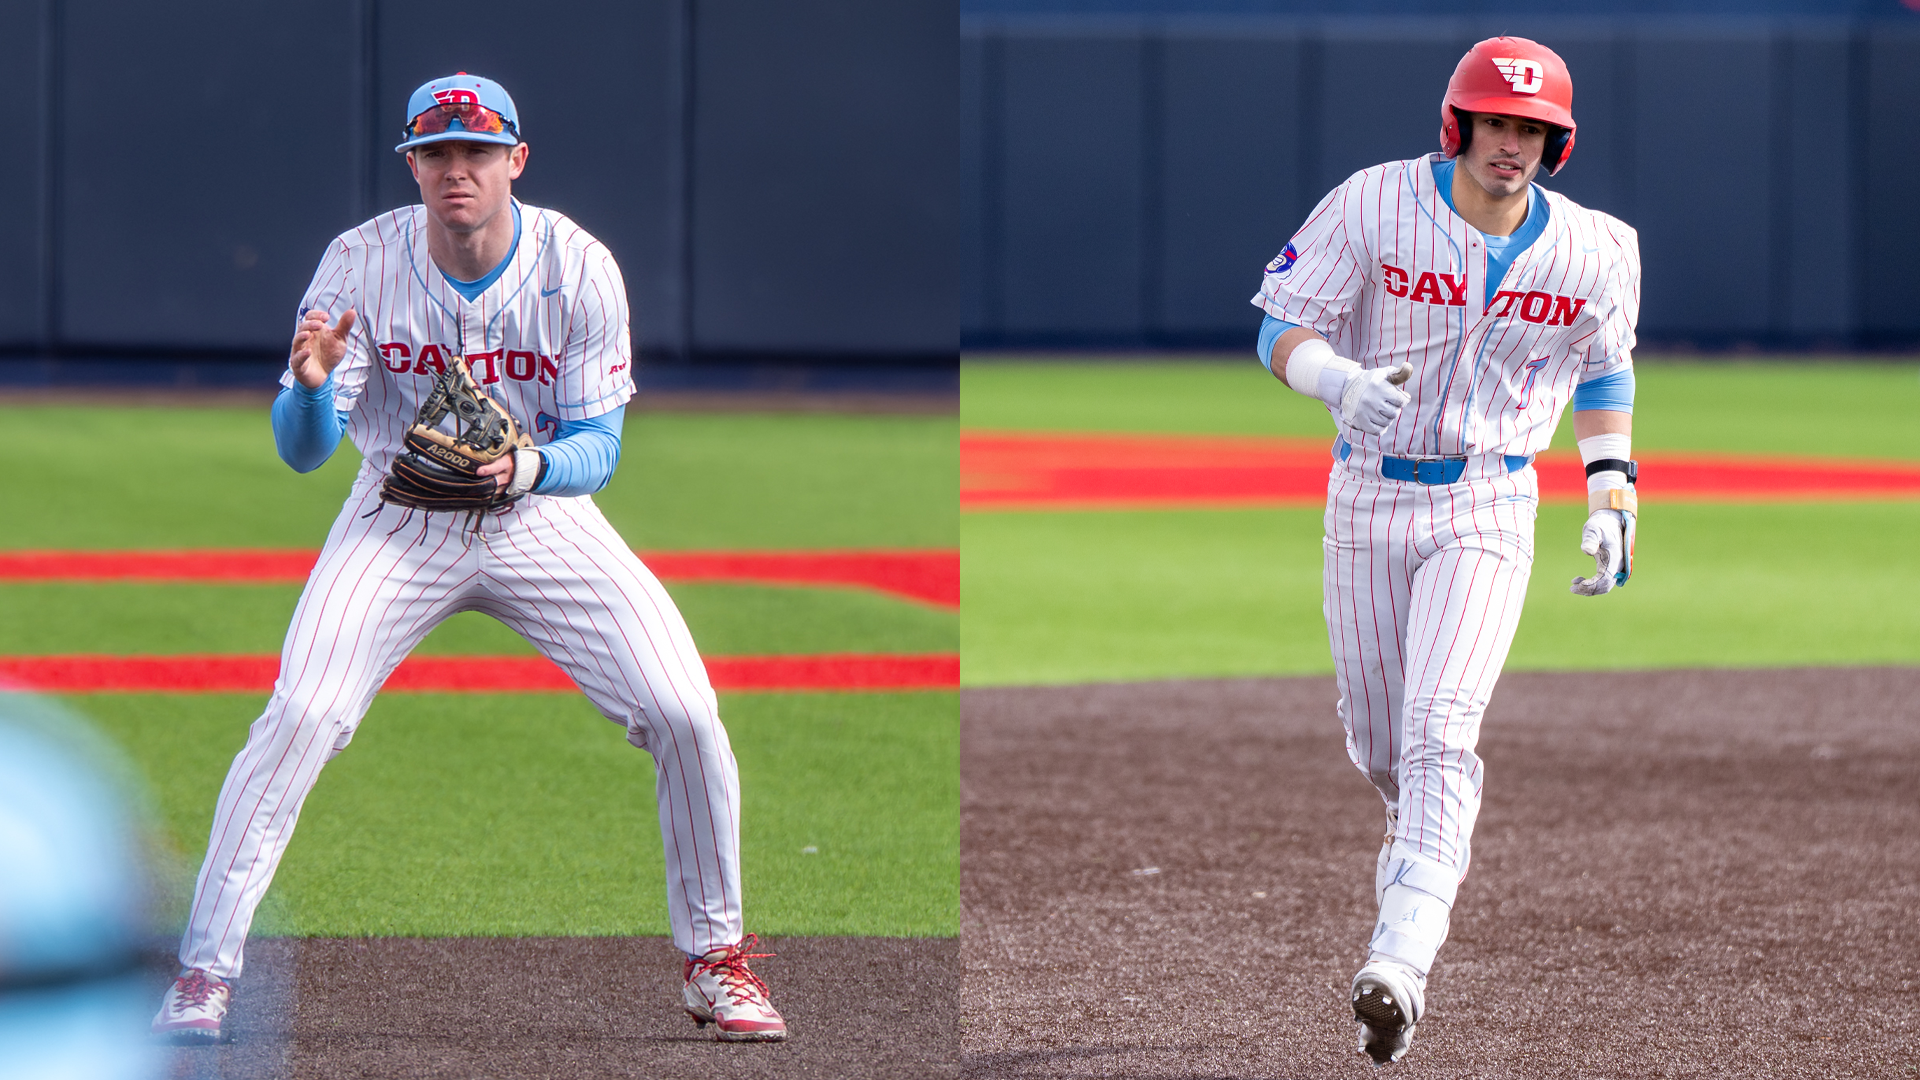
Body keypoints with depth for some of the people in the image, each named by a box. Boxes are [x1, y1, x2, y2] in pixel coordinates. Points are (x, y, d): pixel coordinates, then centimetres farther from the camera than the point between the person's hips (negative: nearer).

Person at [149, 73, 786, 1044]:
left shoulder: (579, 268, -14)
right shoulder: (359, 264, -16)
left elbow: (598, 444, -12)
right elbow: (303, 451, -18)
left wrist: (531, 468, -35)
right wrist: (310, 384, -41)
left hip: (544, 518, 1)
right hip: (400, 522, -1)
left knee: (685, 715, -12)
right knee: (300, 714, -21)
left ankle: (714, 958, 9)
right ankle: (204, 971, -13)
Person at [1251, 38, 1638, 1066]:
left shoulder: (1592, 250, -4)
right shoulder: (1372, 207, -11)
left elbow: (1605, 366, 14)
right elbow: (1283, 329, -10)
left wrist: (1611, 490, 4)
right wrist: (1339, 379, -32)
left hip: (1488, 508, -1)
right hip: (1368, 494, 1)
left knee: (1440, 730, -18)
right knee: (1376, 738, 13)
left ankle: (1399, 965, -28)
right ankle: (1421, 833, 50)